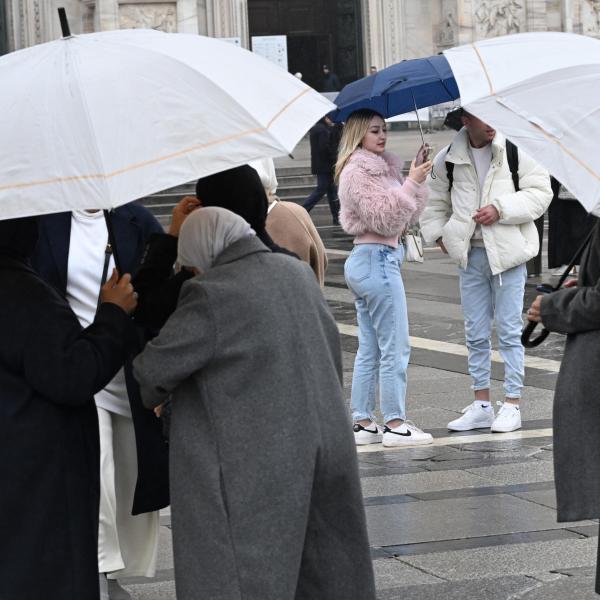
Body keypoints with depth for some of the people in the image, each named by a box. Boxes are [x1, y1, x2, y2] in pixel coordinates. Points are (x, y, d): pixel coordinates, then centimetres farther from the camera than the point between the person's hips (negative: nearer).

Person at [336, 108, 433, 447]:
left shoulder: (380, 167, 17)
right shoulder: (358, 171, -12)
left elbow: (409, 216, 14)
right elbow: (384, 218, -18)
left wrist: (419, 181, 2)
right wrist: (411, 184, -20)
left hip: (367, 262, 10)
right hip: (377, 258, -10)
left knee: (370, 349, 11)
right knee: (395, 346, -7)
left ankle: (363, 423, 14)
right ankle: (395, 424, -4)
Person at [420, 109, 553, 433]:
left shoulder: (515, 150, -8)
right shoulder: (448, 160, 3)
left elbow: (540, 192, -8)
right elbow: (435, 202, 17)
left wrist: (501, 209, -16)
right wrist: (439, 233, 5)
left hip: (507, 252, -4)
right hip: (471, 254, 4)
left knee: (509, 331, 0)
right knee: (476, 334, 10)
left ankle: (512, 404, 8)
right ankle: (482, 405, 20)